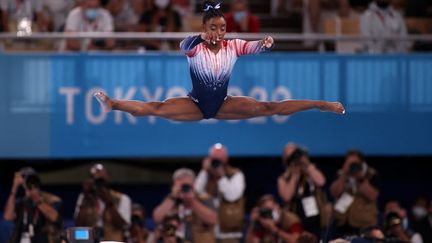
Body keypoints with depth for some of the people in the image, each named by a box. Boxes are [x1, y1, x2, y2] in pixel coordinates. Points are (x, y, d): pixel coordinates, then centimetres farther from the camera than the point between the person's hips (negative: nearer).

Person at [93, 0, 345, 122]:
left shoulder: (233, 46, -9)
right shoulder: (195, 48, -16)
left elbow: (254, 47, -25)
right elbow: (184, 46, -40)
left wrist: (266, 44, -50)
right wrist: (199, 38, -62)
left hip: (224, 104, 1)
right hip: (196, 104, -1)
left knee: (269, 108, -12)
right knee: (157, 109, -25)